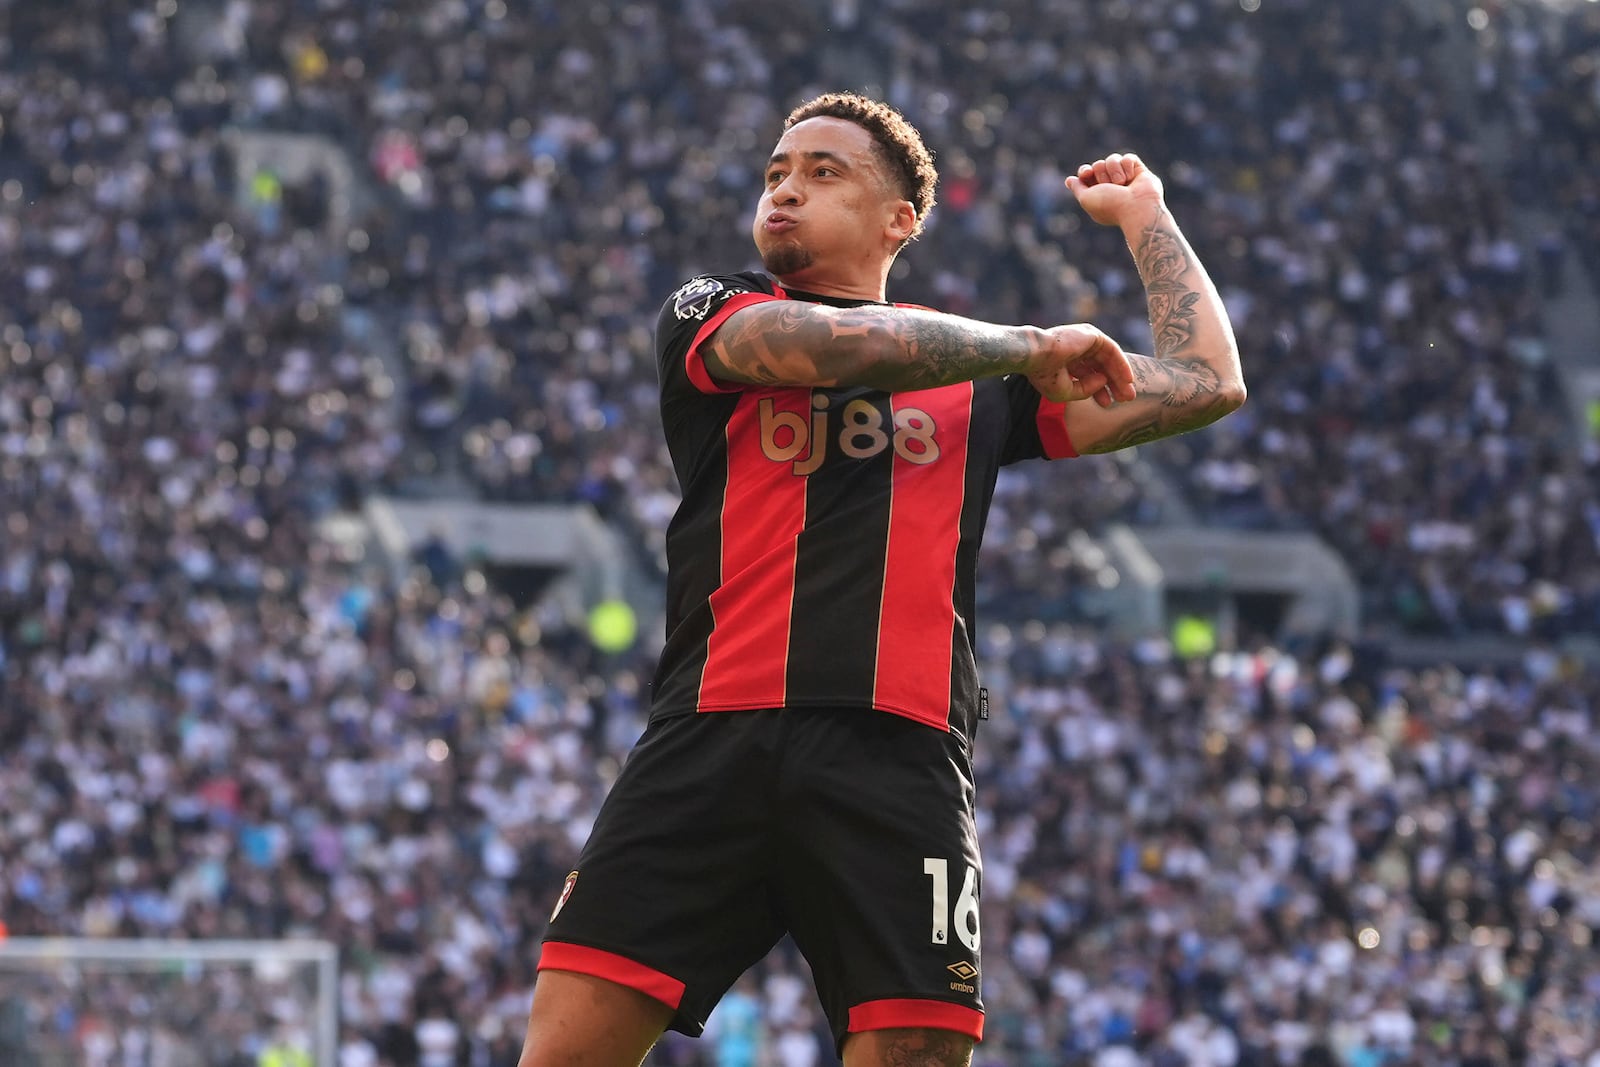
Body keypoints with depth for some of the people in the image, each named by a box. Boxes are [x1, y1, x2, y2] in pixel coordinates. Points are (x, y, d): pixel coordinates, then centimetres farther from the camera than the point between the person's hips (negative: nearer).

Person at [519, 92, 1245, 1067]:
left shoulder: (982, 380, 23)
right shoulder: (708, 316, 17)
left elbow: (1206, 382, 24)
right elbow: (832, 345, -4)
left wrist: (1142, 214, 31)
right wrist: (1030, 347, 4)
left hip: (898, 758, 1)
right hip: (714, 735, -1)